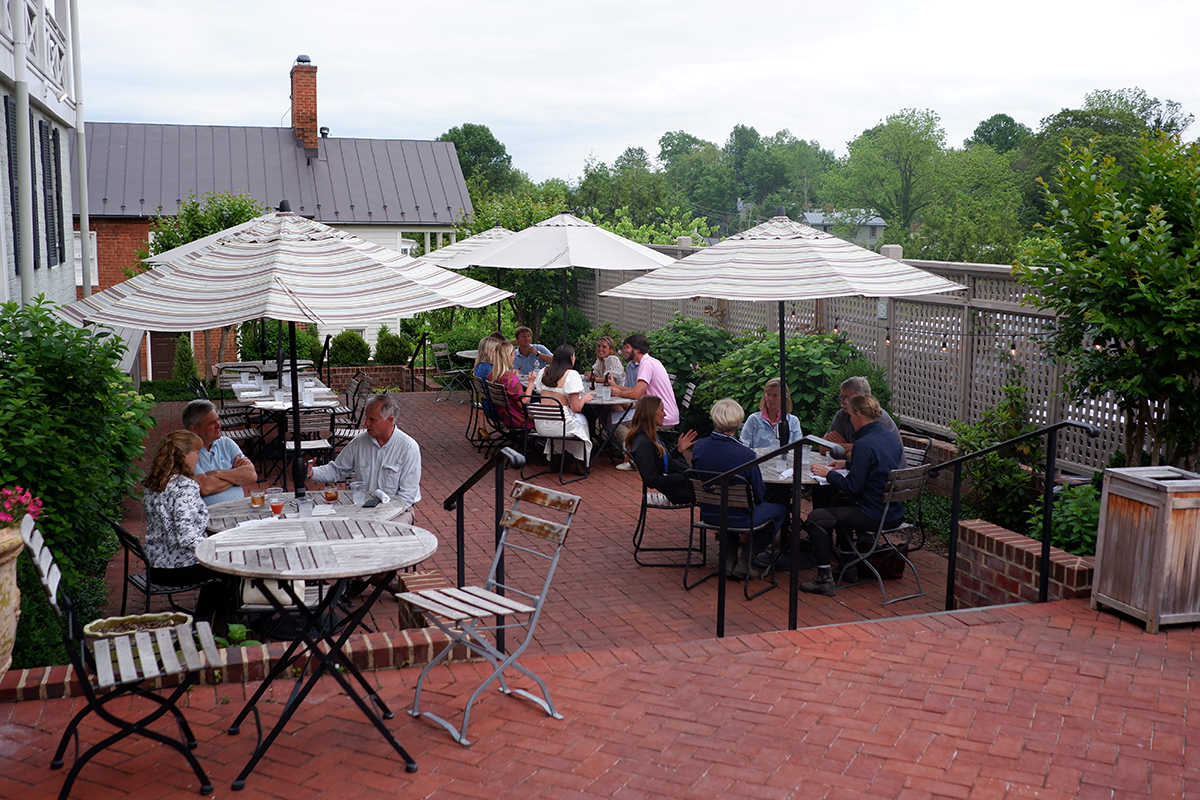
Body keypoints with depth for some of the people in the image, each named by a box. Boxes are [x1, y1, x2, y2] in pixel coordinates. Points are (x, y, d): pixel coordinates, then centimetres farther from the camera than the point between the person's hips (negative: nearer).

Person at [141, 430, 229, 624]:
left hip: (157, 567, 9)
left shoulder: (151, 485, 4)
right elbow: (187, 537, -29)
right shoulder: (184, 487, -23)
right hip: (180, 569, -8)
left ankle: (204, 620, 36)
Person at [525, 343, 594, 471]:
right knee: (582, 419, 26)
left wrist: (531, 382, 25)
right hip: (558, 425, -6)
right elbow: (575, 408, -12)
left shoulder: (543, 372, 7)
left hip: (540, 425, 6)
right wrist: (584, 398, 8)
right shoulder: (572, 375, -10)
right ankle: (580, 462, 33)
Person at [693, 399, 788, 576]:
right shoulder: (746, 455, -26)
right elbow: (758, 495, -14)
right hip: (738, 518, -5)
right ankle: (744, 561, 19)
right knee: (780, 509, 22)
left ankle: (728, 560, 30)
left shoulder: (699, 446, -12)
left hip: (708, 514, 5)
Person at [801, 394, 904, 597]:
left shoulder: (864, 444, -22)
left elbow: (852, 487, -20)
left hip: (876, 516, -10)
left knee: (816, 518, -5)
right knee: (840, 506, 33)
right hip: (895, 512, 10)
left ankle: (825, 579, -4)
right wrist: (848, 464, 21)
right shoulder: (888, 436, 5)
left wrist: (828, 474, -6)